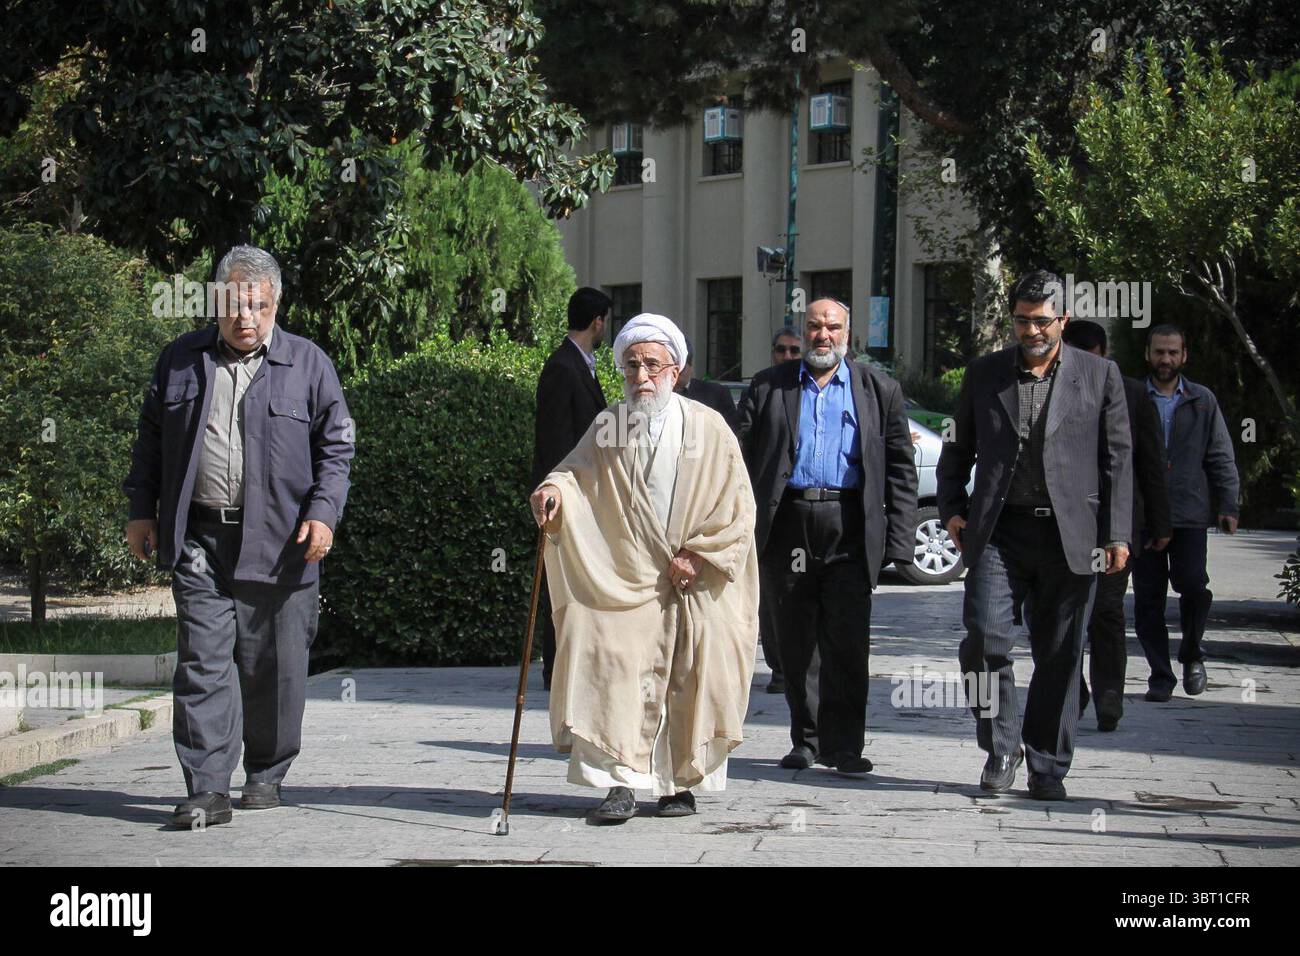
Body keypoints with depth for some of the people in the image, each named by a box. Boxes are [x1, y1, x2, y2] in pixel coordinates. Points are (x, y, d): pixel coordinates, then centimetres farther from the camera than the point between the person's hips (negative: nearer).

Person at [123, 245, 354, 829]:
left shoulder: (308, 364, 5)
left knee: (274, 667, 6)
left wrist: (323, 512, -7)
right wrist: (141, 511, 12)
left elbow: (335, 447, 6)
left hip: (278, 542, -1)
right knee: (202, 661, -6)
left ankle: (266, 775, 23)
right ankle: (207, 791, -6)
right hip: (197, 541, 1)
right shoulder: (181, 360, 12)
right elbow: (151, 440, 18)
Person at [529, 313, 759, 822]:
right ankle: (619, 783, -11)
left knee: (691, 679, 1)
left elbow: (736, 505, 1)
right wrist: (555, 488, -24)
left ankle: (680, 782, 12)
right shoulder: (607, 426, 7)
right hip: (625, 581, 1)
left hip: (697, 585, -1)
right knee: (617, 670, -12)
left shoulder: (708, 427, 1)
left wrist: (698, 554, -7)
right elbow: (579, 469, -1)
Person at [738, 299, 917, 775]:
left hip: (849, 531, -1)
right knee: (794, 645, 7)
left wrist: (897, 539, -1)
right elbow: (744, 459, 7)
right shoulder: (768, 386, 11)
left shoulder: (879, 390, 10)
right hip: (787, 527, 1)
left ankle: (843, 745, 3)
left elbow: (900, 468, 8)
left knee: (848, 645, -5)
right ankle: (804, 740, 19)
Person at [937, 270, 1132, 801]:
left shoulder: (1100, 374, 7)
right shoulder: (984, 373, 10)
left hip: (1068, 535, 0)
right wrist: (952, 509, 4)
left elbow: (1118, 458, 6)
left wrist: (1117, 534, -1)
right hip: (997, 532, 1)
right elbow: (956, 450, 18)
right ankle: (1000, 747, 5)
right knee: (985, 636, -14)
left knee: (1059, 656, 4)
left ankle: (1047, 766, 17)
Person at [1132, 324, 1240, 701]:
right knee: (1148, 596, 0)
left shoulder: (1203, 401, 11)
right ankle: (1160, 675, 11)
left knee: (1192, 585, -13)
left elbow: (1221, 458, 11)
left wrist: (1228, 506, 3)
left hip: (1189, 512, 0)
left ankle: (1191, 656, 13)